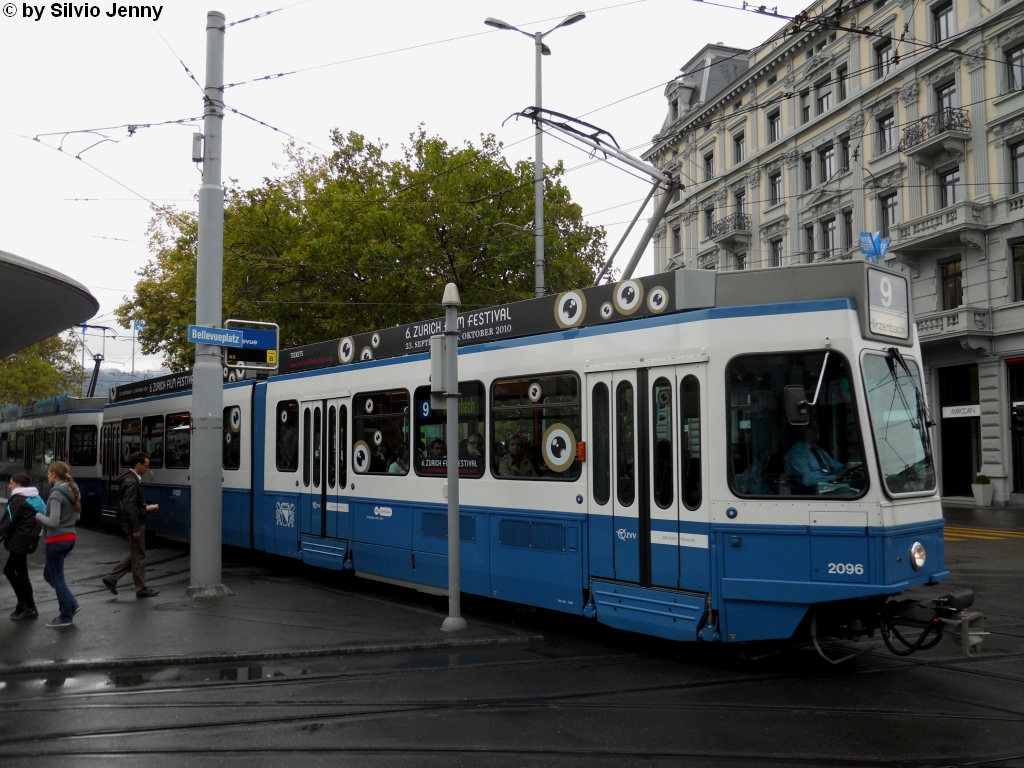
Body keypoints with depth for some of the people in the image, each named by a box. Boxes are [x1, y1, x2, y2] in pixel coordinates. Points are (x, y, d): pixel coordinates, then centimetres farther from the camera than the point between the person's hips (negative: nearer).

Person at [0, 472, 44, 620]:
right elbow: (40, 519, 17)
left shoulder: (18, 500, -13)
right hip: (29, 540, 9)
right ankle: (24, 605, 18)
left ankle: (30, 608, 4)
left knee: (21, 575, -1)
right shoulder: (35, 499, 13)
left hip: (19, 541, -9)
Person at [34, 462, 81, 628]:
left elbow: (53, 522, -21)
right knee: (49, 574, 21)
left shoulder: (57, 494, -18)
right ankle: (71, 604, 16)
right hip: (70, 538, 9)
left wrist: (38, 515, -6)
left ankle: (66, 617, 11)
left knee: (57, 578, 4)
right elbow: (76, 517, 17)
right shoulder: (72, 491, 9)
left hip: (57, 540, -9)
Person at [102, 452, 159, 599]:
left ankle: (111, 578, 19)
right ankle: (141, 589, 13)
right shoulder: (132, 482, -22)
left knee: (134, 554, 19)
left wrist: (145, 508, 15)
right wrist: (136, 528, -22)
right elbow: (130, 507, -25)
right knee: (139, 556, 2)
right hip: (133, 523, -10)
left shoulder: (130, 479, 10)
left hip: (130, 523, 10)